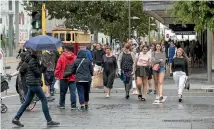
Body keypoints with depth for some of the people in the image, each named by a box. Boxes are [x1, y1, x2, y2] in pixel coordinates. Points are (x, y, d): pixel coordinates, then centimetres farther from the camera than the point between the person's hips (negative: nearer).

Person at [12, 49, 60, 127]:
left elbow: (42, 70, 16)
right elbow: (38, 72, -18)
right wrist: (43, 65, -7)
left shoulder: (36, 60, 16)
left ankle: (16, 119, 12)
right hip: (34, 83, -10)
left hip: (31, 84, 10)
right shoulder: (32, 62, -13)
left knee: (27, 102, 12)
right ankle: (49, 121, -1)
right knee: (44, 100, -5)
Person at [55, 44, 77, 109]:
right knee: (73, 91, 2)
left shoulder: (62, 57, -8)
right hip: (73, 78, 1)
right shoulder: (75, 57, -2)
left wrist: (56, 74, 5)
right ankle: (73, 105, -2)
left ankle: (62, 104, 18)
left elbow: (58, 67, -7)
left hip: (63, 77, -1)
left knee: (63, 92, 11)